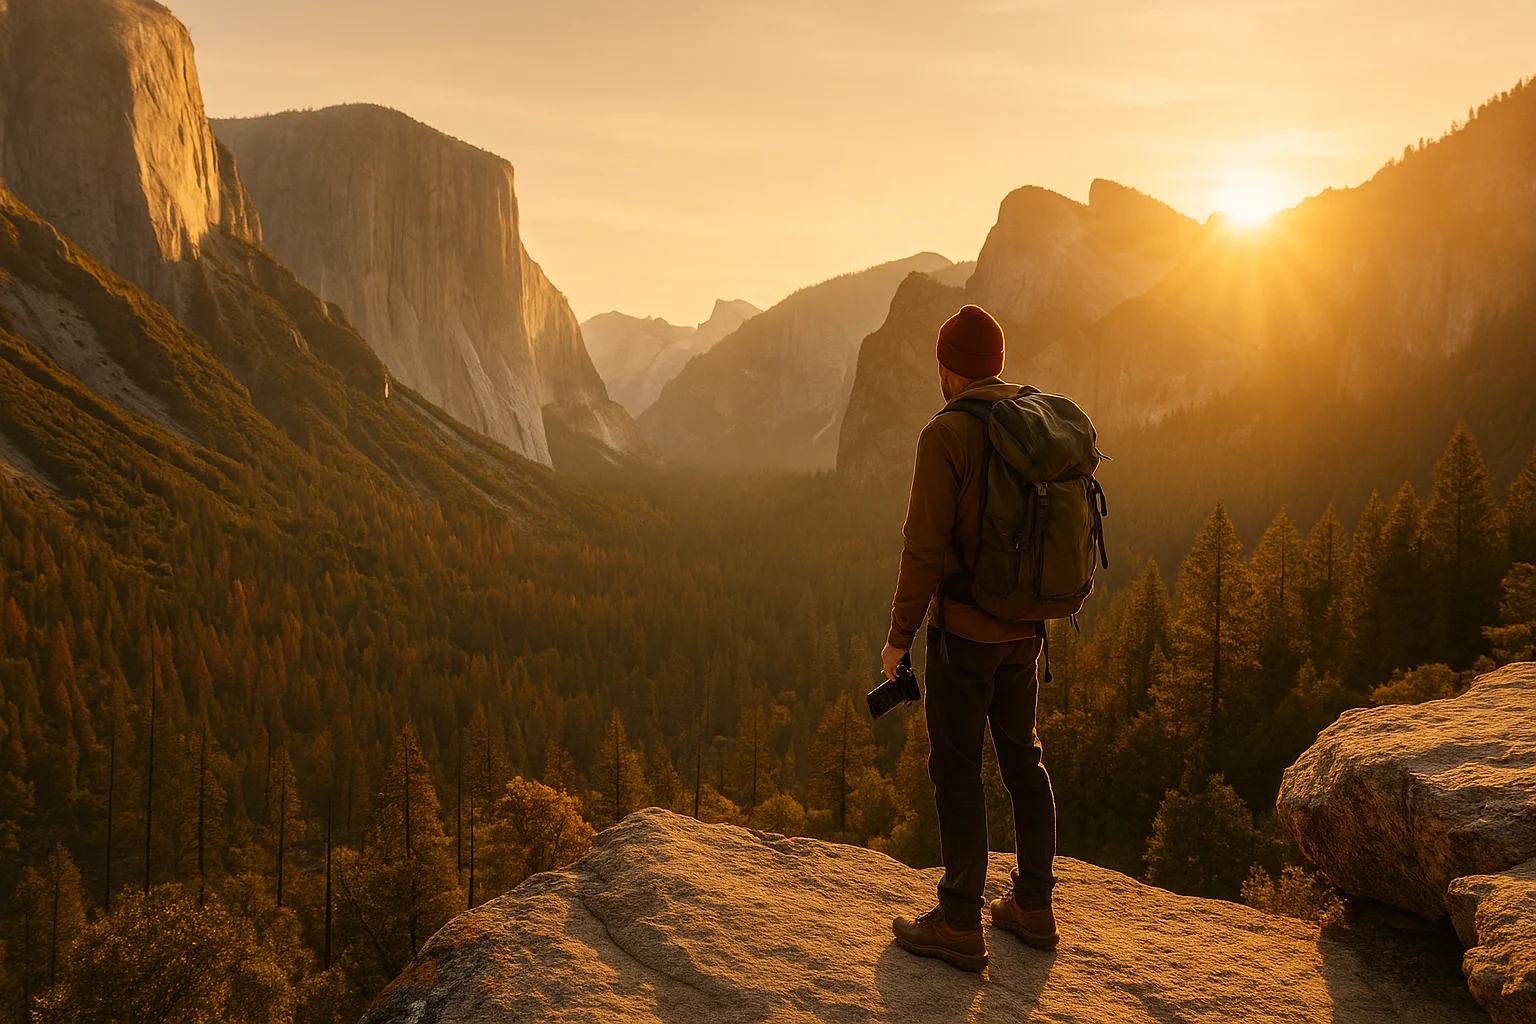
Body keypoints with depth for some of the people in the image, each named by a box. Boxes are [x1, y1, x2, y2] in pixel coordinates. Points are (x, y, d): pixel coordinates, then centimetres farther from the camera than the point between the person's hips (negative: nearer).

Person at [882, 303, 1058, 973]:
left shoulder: (947, 434, -16)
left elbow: (925, 548, -18)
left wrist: (900, 636, -10)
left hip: (964, 628, -7)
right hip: (1025, 628, 7)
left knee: (956, 768, 2)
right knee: (1022, 757, 16)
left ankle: (960, 923, 9)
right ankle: (1033, 906, 25)